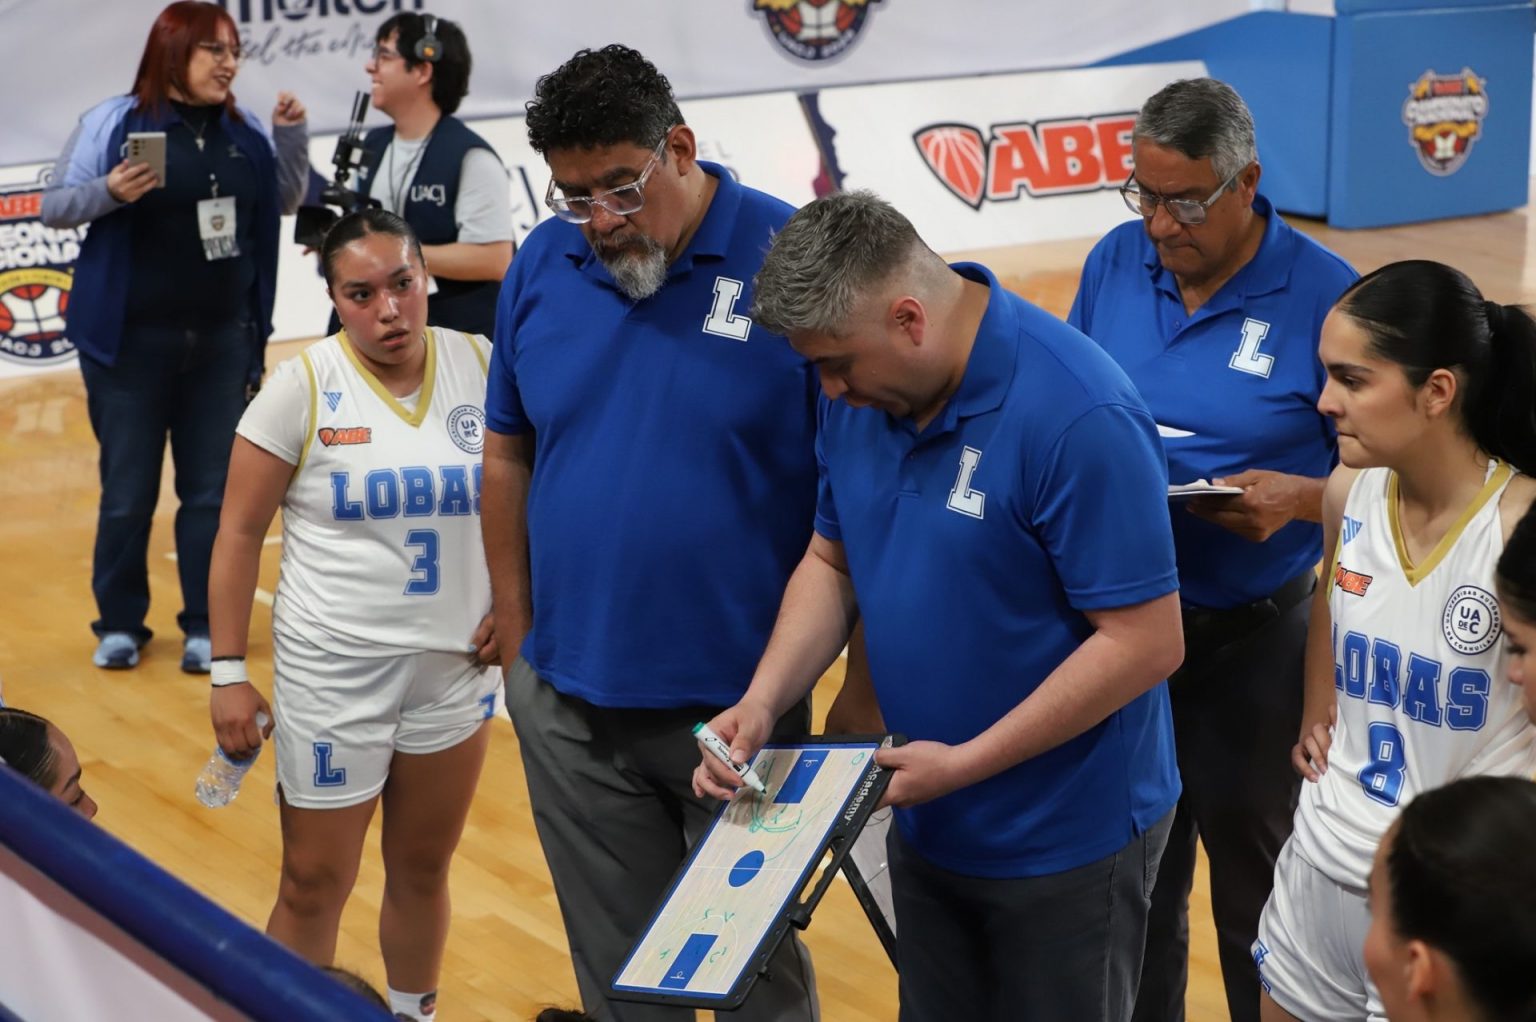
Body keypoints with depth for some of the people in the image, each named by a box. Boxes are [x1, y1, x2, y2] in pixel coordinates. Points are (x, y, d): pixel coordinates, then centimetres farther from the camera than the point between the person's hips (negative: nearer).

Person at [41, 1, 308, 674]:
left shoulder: (246, 133, 5)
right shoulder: (112, 122, -6)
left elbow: (285, 202, 14)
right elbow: (53, 206, -4)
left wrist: (292, 135, 0)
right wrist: (109, 192, -23)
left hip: (222, 342, 3)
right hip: (131, 340, -3)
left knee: (213, 491, 7)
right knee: (127, 492, 5)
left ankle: (205, 627, 16)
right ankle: (120, 623, 19)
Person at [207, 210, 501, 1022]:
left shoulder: (480, 366, -3)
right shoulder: (303, 385, -11)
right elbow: (239, 531, -7)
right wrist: (228, 672, -8)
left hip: (454, 667, 3)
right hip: (332, 673, -3)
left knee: (423, 869, 16)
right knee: (315, 884, 5)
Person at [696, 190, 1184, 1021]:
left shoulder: (1079, 416, -26)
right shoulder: (860, 394, -3)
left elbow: (1146, 641, -25)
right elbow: (830, 562, 9)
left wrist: (964, 763, -22)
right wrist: (761, 704, -7)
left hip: (1064, 848, -6)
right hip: (926, 827, 7)